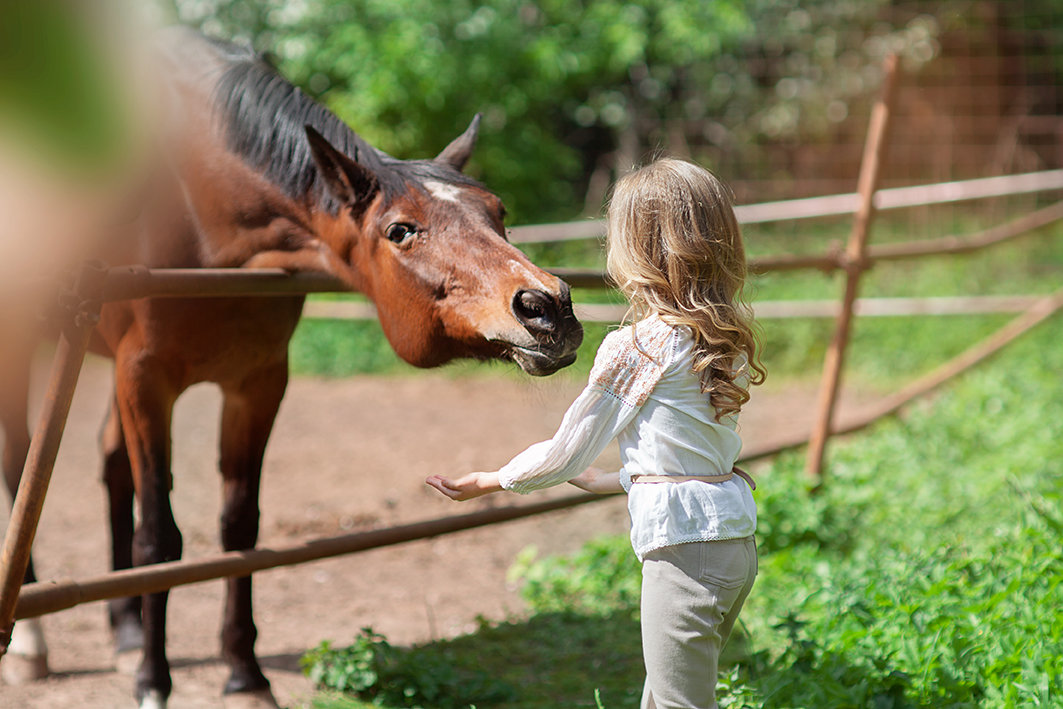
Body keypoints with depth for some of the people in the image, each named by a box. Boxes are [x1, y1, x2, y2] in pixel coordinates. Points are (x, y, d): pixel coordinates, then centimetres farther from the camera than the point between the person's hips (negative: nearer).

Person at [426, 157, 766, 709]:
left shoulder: (635, 347, -12)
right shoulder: (727, 339, 9)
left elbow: (564, 455, -4)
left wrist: (490, 481, 12)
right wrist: (607, 481, 31)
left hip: (684, 547, -8)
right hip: (735, 539, 8)